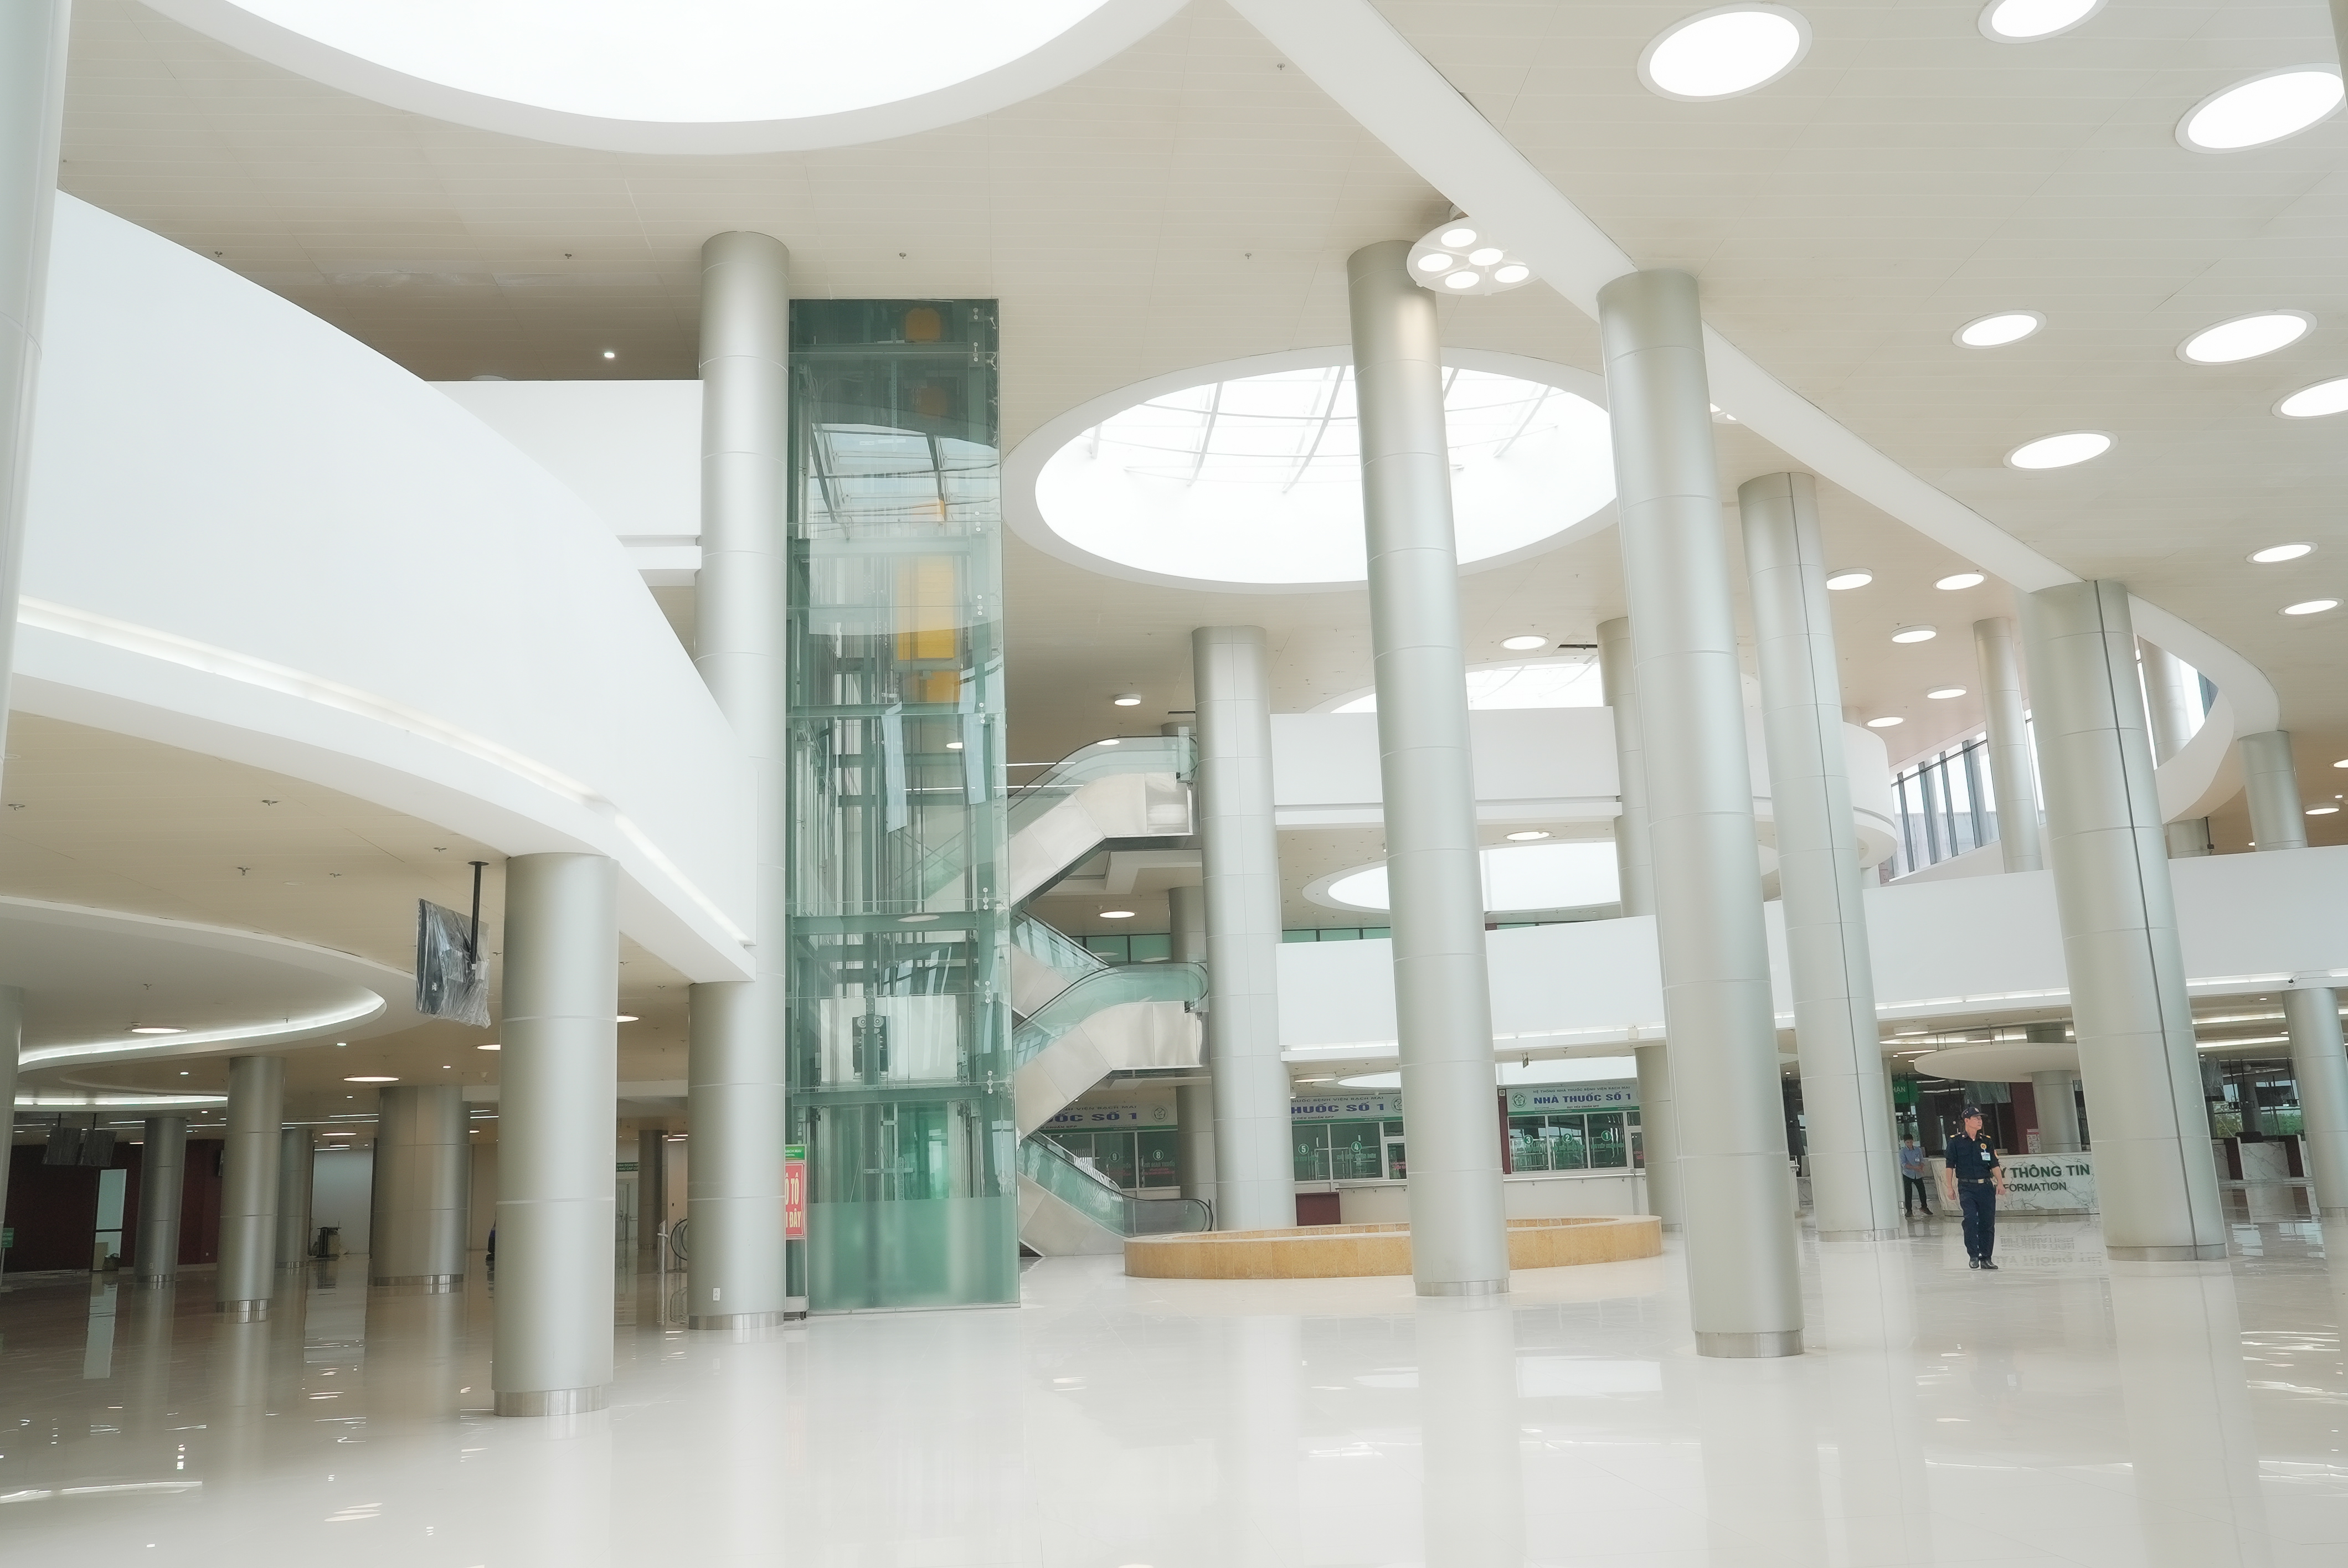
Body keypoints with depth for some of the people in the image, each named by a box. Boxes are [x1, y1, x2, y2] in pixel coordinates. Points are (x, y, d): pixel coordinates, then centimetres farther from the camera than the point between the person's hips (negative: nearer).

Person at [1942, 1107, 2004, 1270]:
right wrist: (1950, 1188, -2)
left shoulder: (1986, 1141, 10)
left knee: (1988, 1223, 3)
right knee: (1971, 1219, -15)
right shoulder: (1955, 1141, 0)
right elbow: (1950, 1166, 2)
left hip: (1986, 1186, 3)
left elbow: (1994, 1165, 9)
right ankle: (1973, 1256, -5)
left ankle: (1986, 1258, 12)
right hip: (1967, 1187, -3)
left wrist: (2000, 1183, -5)